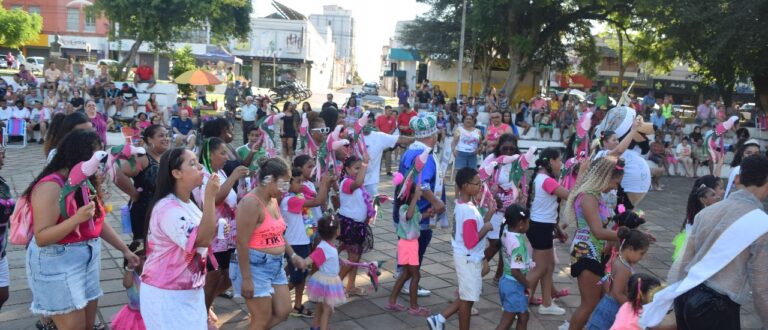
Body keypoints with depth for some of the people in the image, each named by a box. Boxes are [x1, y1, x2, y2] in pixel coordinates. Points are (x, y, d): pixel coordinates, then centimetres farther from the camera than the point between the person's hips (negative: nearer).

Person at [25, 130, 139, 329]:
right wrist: (77, 218, -34)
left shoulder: (86, 183, 6)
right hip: (57, 265, -8)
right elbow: (41, 237, -22)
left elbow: (98, 222, 12)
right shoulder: (50, 186, -19)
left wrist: (125, 250, 13)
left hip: (87, 260, 8)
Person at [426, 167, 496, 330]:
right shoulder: (468, 210, -25)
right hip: (469, 259, -9)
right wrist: (486, 228, -13)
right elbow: (471, 242, -26)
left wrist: (488, 215, 4)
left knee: (467, 296, 20)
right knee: (467, 299, 6)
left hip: (469, 257, 9)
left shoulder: (462, 205, 5)